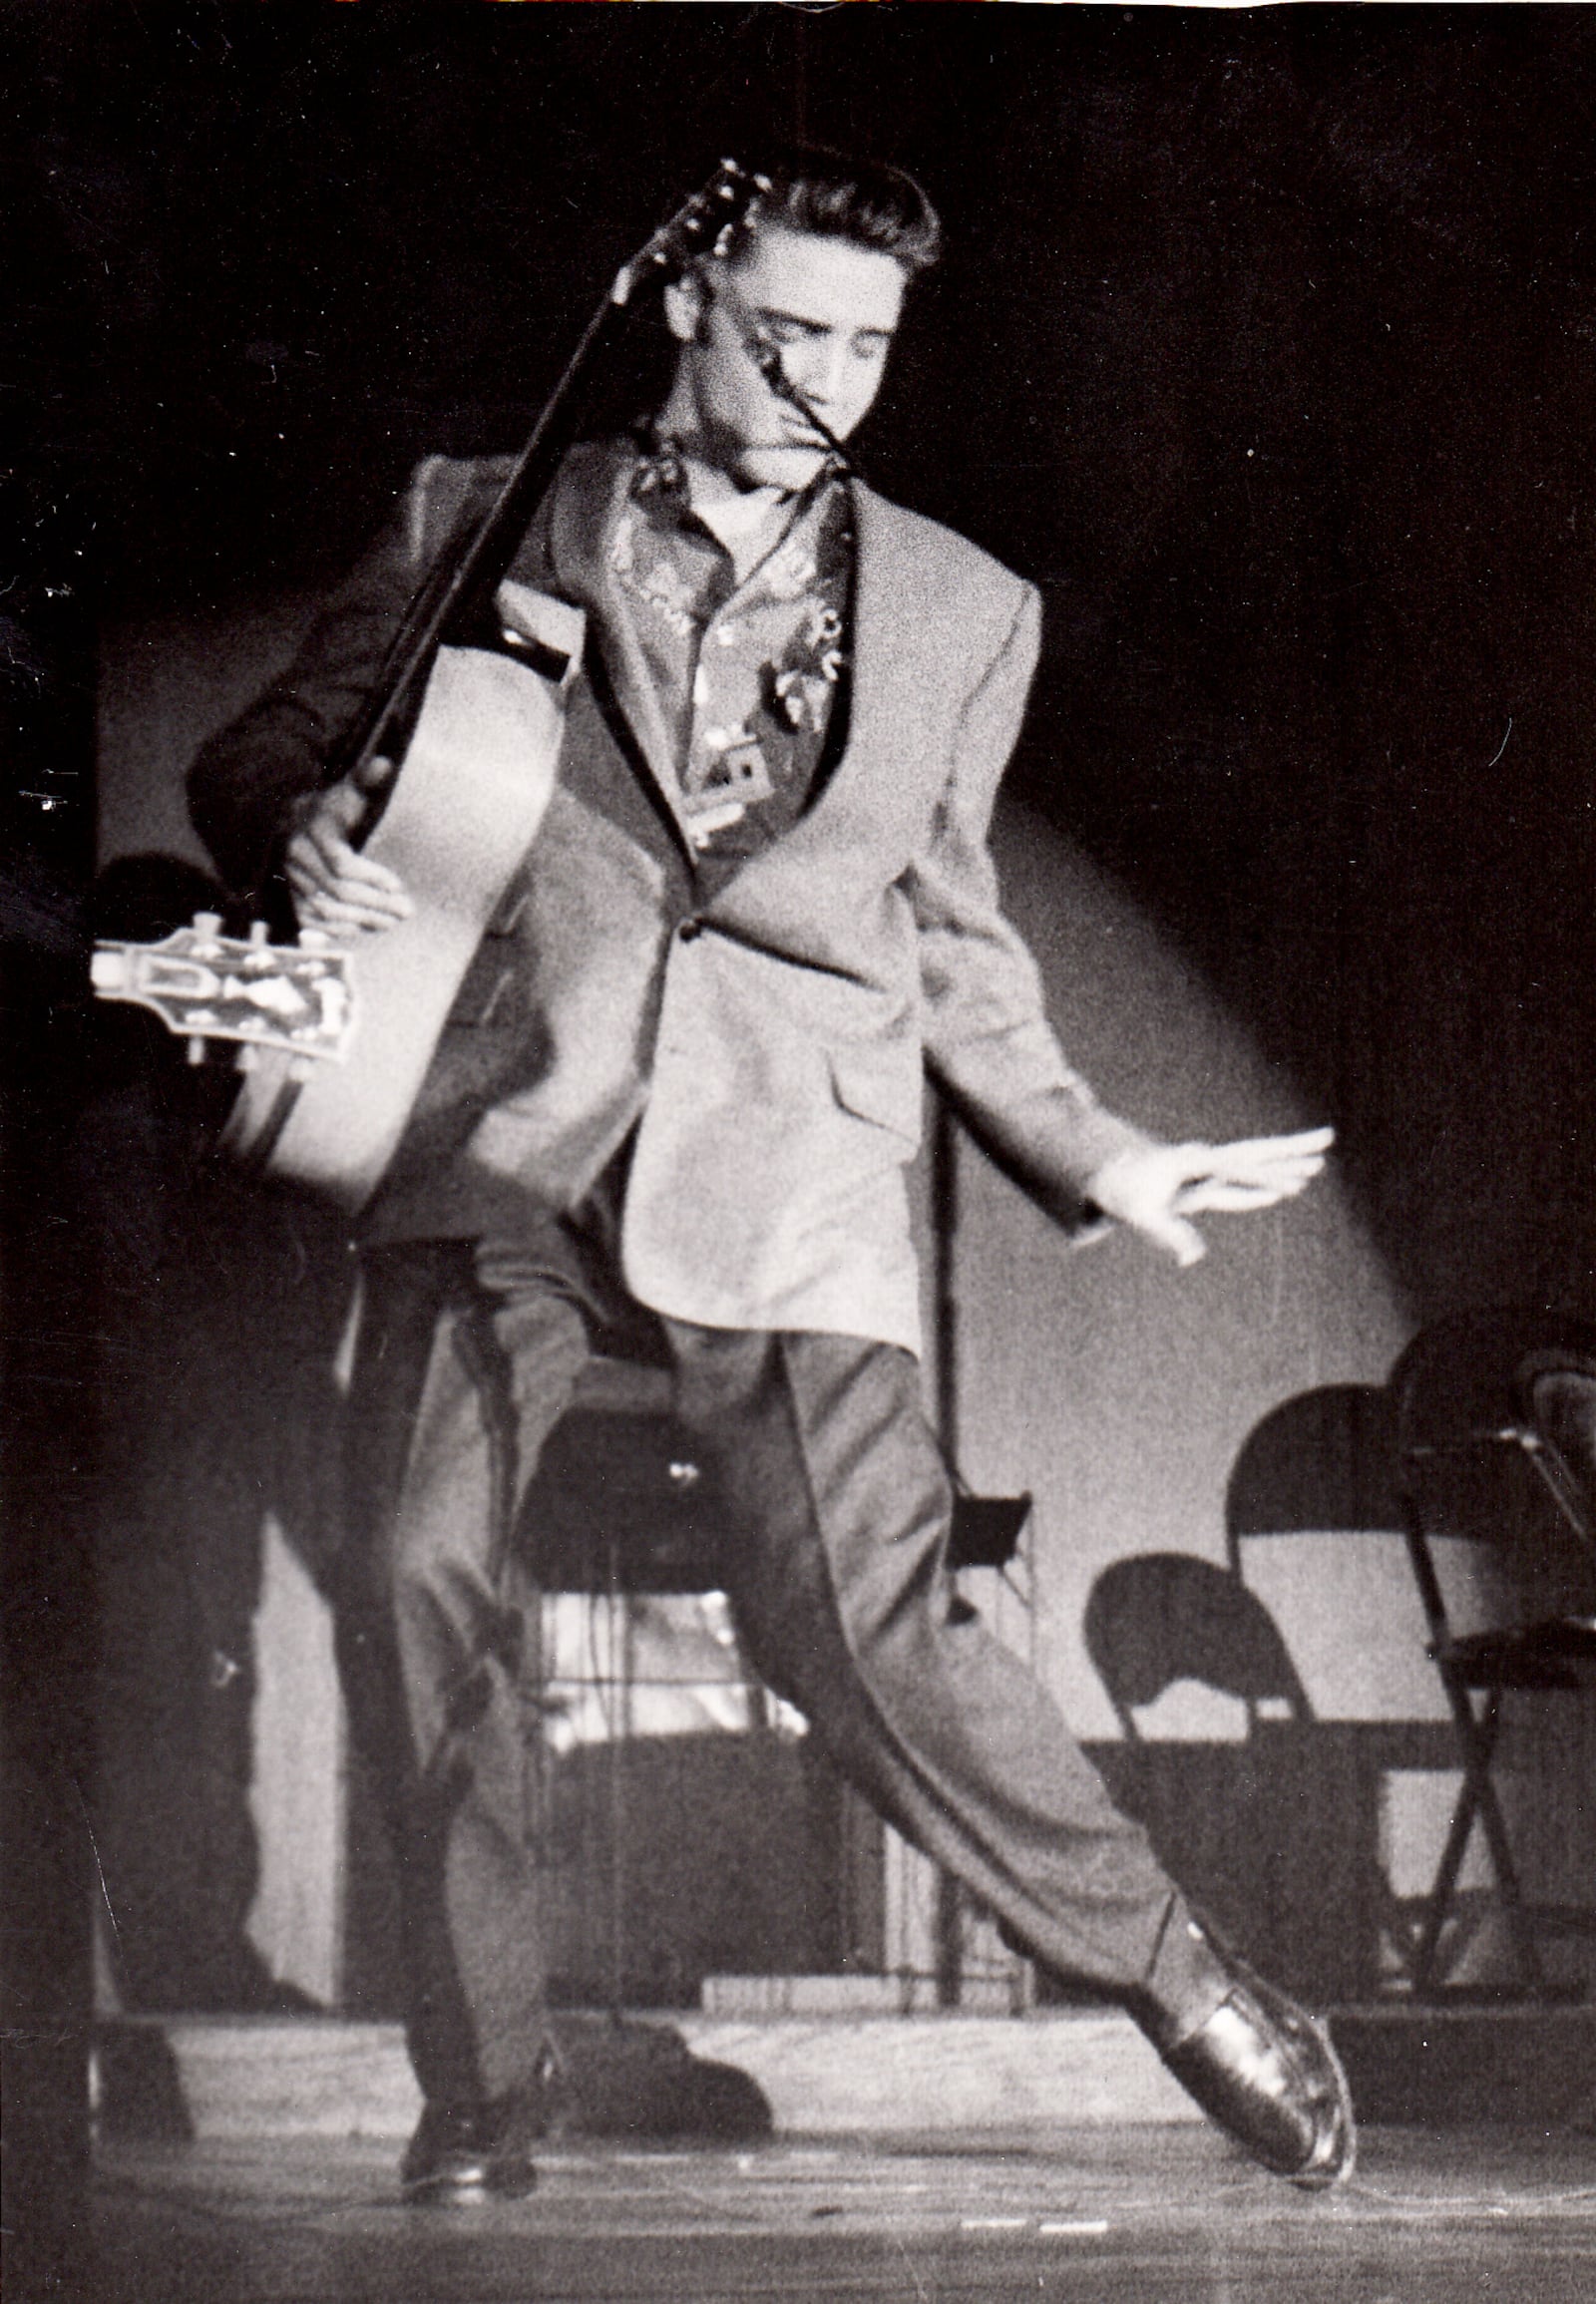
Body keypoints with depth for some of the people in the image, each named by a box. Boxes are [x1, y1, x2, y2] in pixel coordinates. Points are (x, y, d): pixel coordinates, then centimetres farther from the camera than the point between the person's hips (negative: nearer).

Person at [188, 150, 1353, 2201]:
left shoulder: (962, 611, 16)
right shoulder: (480, 519, 11)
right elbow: (267, 747, 15)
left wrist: (1093, 1158, 15)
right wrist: (304, 833, -8)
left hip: (785, 1173, 0)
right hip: (498, 1140, 0)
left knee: (866, 1630, -10)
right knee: (414, 1588, -13)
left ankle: (1175, 1973, 10)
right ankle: (482, 2080, 2)